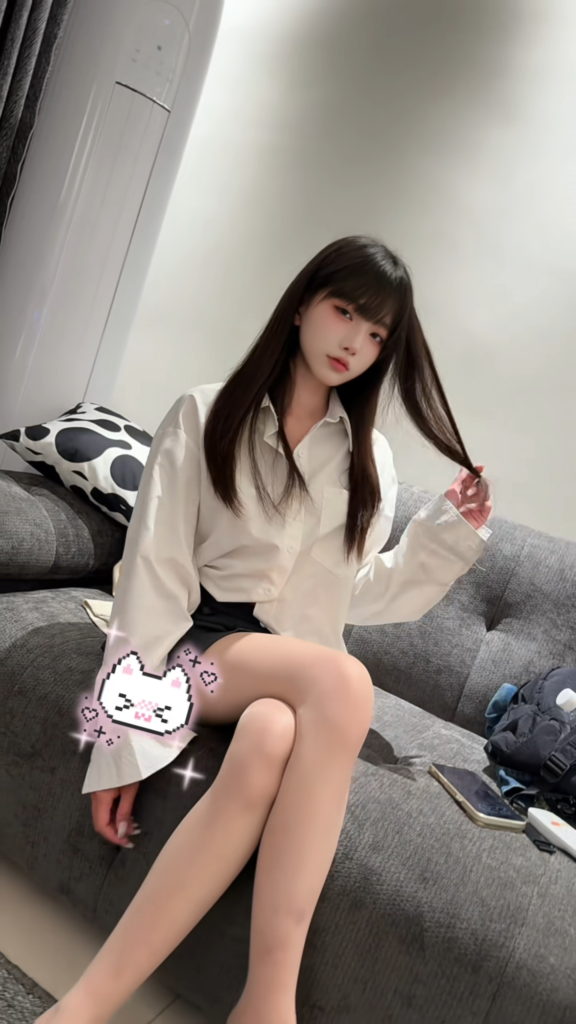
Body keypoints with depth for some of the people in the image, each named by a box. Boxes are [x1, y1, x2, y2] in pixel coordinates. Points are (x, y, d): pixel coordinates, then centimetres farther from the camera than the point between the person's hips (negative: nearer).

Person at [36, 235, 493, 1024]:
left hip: (292, 661, 3)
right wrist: (126, 734, -15)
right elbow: (153, 571, -9)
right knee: (343, 680, -35)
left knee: (270, 748, -35)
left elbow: (353, 595, 12)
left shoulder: (369, 460, 10)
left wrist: (447, 532, 0)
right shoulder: (206, 415, -1)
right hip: (196, 640, -3)